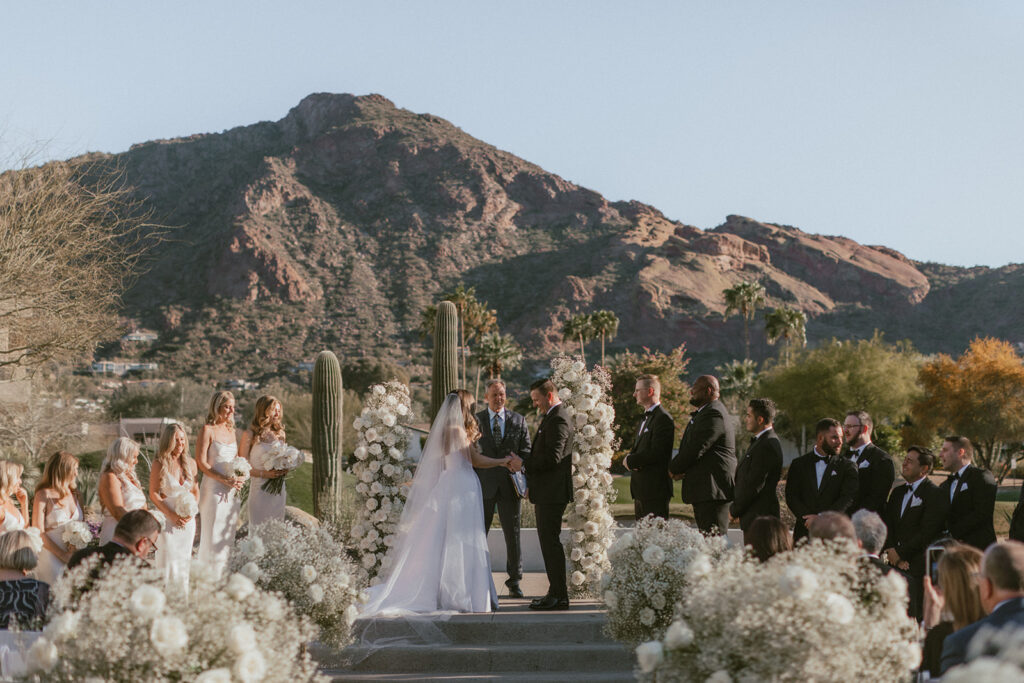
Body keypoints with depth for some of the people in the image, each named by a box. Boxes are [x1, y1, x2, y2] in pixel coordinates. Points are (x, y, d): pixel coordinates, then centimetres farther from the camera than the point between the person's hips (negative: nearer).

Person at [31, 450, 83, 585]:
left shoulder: (73, 493, 14)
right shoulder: (43, 496, -4)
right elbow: (38, 533, -9)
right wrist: (62, 555, -14)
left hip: (74, 557, 5)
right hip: (51, 557, -5)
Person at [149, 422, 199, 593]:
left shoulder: (190, 463, 5)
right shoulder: (159, 464, -7)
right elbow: (153, 493, -7)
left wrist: (191, 511, -4)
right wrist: (172, 515, -14)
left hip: (188, 520, 4)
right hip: (167, 520, -4)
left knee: (184, 560, 8)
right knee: (167, 562, -5)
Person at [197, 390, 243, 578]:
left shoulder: (231, 430, 14)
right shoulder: (207, 430, -7)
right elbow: (201, 462, -12)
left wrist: (239, 479, 3)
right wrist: (225, 480, -17)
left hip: (231, 492, 7)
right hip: (213, 489, -7)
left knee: (228, 536, 9)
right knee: (213, 536, -5)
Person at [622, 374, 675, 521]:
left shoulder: (663, 418, -14)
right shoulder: (645, 418, 20)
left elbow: (656, 453, -21)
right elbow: (636, 447, 24)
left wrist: (631, 460, -10)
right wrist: (629, 459, 0)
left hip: (655, 490, -10)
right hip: (641, 489, 10)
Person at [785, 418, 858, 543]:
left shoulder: (847, 466, 7)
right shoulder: (798, 464, 12)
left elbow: (848, 498, -4)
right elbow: (791, 497, 4)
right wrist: (810, 521, -11)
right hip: (804, 533, 1)